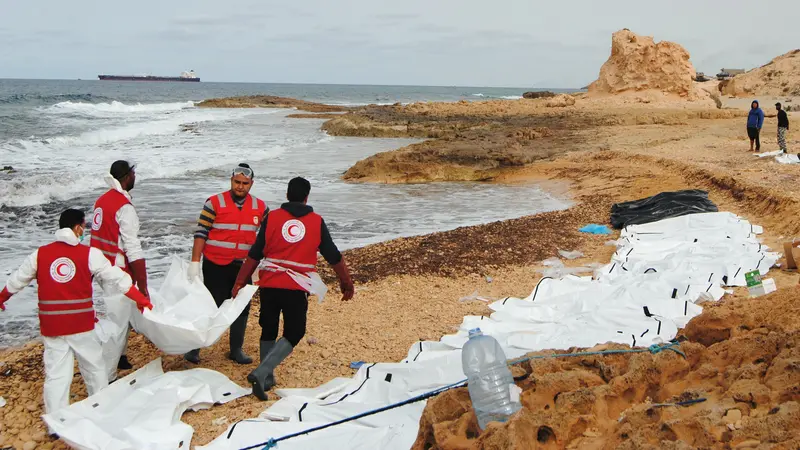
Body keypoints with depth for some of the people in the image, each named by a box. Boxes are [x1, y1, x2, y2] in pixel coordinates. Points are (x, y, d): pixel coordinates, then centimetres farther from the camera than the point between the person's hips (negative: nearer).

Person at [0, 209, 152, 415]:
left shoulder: (39, 255, 3)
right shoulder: (89, 254, -6)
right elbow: (117, 278, -8)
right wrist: (140, 299, -1)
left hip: (51, 326, 2)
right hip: (82, 325, -2)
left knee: (56, 375, 5)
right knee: (95, 368, 16)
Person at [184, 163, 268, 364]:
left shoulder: (260, 207, 3)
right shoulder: (214, 203, -8)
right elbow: (201, 233, -8)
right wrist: (195, 263, -13)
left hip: (243, 266, 4)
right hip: (215, 266, -4)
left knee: (242, 308, 8)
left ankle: (236, 349, 22)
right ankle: (194, 348, 11)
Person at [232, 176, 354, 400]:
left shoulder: (272, 217, 3)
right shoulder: (317, 222, 2)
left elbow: (254, 255, 1)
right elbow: (334, 256, 8)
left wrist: (240, 282, 9)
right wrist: (346, 283, 21)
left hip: (269, 284, 2)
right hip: (296, 288, -2)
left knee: (268, 331, 18)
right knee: (293, 334, 8)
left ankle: (267, 378, 27)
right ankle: (261, 373, -10)